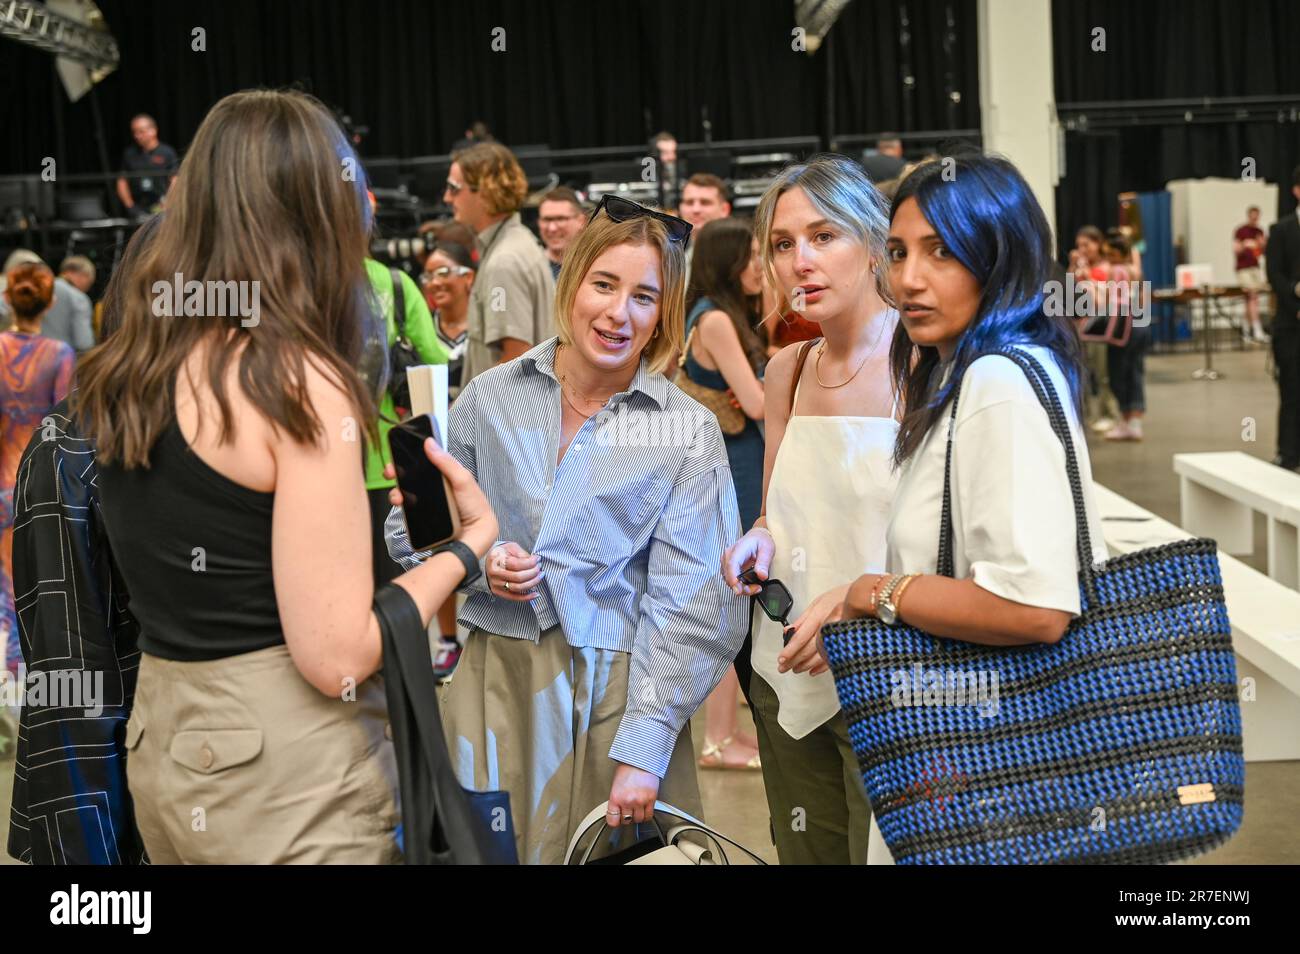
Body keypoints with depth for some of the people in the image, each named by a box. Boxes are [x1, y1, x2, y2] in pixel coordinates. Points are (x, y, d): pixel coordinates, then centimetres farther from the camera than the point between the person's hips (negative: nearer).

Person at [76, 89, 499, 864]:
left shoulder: (127, 369, 4)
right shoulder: (298, 382, -18)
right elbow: (336, 657, -20)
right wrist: (472, 539, -8)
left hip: (161, 746, 8)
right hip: (287, 768, -7)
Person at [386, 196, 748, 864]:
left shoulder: (688, 433, -6)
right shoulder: (491, 398, 1)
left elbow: (689, 604, -9)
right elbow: (410, 530, 10)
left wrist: (643, 752, -16)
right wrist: (477, 558, -11)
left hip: (616, 689, -2)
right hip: (495, 681, 2)